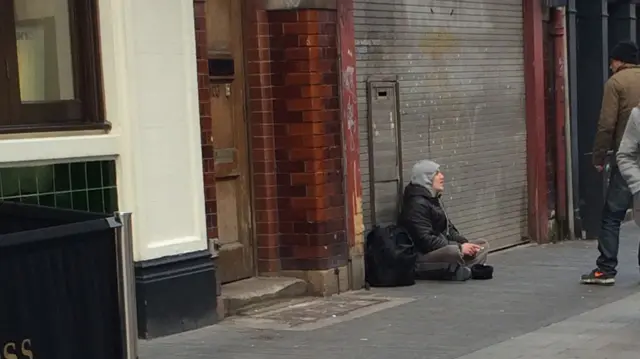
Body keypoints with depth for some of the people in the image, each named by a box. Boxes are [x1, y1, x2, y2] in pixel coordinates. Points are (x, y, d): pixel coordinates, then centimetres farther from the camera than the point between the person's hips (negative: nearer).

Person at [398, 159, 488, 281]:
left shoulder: (434, 199, 17)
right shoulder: (417, 204, -16)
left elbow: (448, 228, 21)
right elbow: (426, 240, -24)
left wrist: (465, 243, 1)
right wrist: (459, 247, -22)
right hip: (421, 256, -11)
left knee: (483, 245, 6)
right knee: (454, 252, -40)